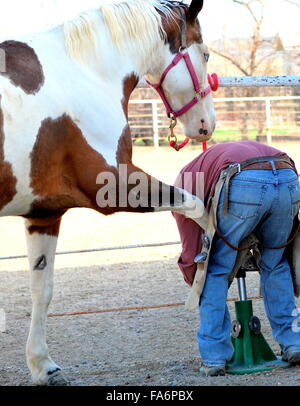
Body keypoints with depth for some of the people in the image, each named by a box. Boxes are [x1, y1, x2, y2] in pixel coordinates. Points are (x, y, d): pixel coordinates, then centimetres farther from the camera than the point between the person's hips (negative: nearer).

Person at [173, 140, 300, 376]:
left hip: (243, 186, -4)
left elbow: (191, 251, 25)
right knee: (276, 264, 27)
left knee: (215, 270, 16)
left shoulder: (183, 182, 30)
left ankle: (214, 357, 14)